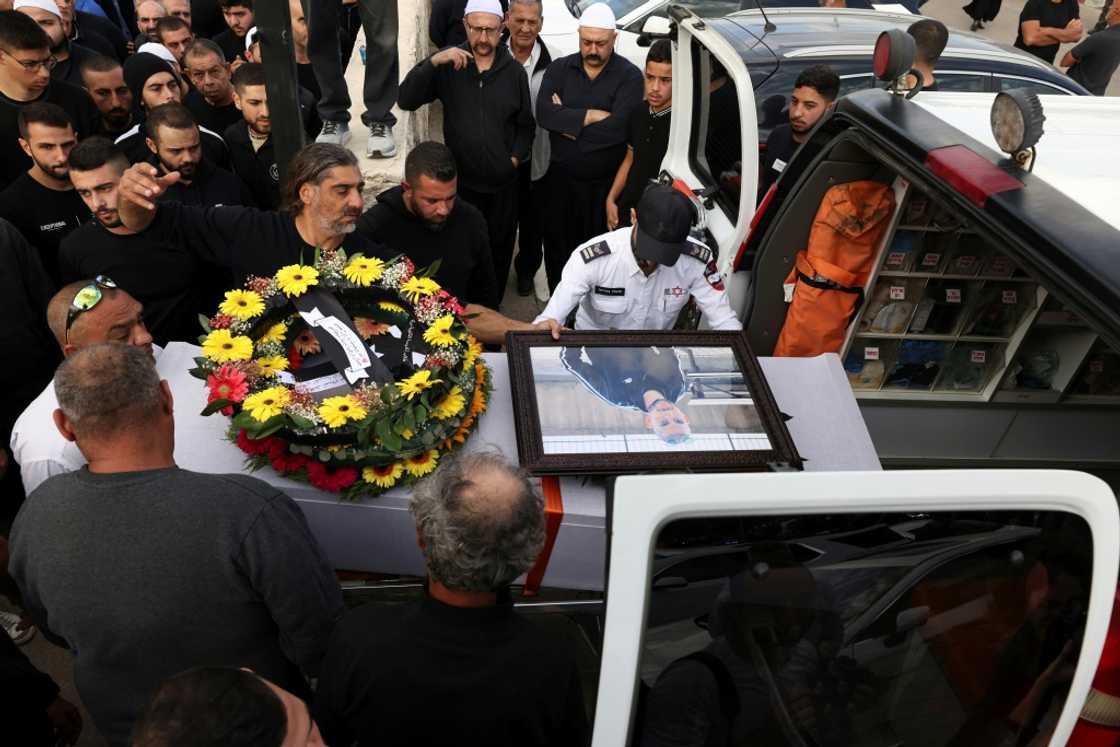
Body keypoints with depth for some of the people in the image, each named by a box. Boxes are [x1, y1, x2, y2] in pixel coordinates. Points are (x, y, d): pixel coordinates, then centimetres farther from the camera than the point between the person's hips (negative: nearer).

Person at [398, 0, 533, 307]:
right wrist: (433, 61, -25)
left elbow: (525, 125, 11)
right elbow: (406, 100, -14)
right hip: (461, 180, -1)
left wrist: (516, 157, -3)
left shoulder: (514, 71, 1)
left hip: (503, 182, 2)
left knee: (499, 250, 15)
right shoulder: (448, 65, -3)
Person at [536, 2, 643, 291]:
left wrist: (567, 121, -14)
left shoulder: (630, 76, -9)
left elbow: (617, 128, -23)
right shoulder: (559, 68, 1)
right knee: (557, 246, 14)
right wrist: (591, 116, -21)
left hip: (606, 183, -3)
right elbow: (543, 114, -15)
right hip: (561, 179, 3)